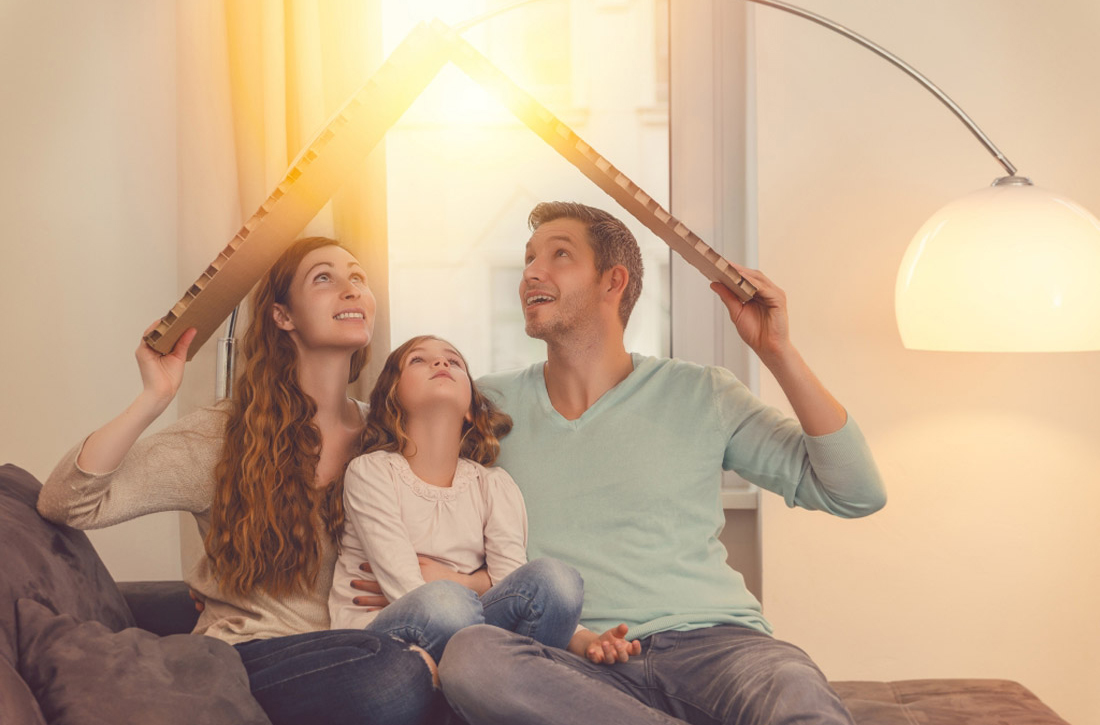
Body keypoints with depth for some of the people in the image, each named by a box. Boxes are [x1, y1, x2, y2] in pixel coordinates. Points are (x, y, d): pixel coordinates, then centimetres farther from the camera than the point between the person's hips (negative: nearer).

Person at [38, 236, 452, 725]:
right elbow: (66, 504, -11)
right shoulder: (224, 435, -3)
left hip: (354, 643, 4)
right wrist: (154, 398, -18)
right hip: (251, 647, -4)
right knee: (396, 679, -34)